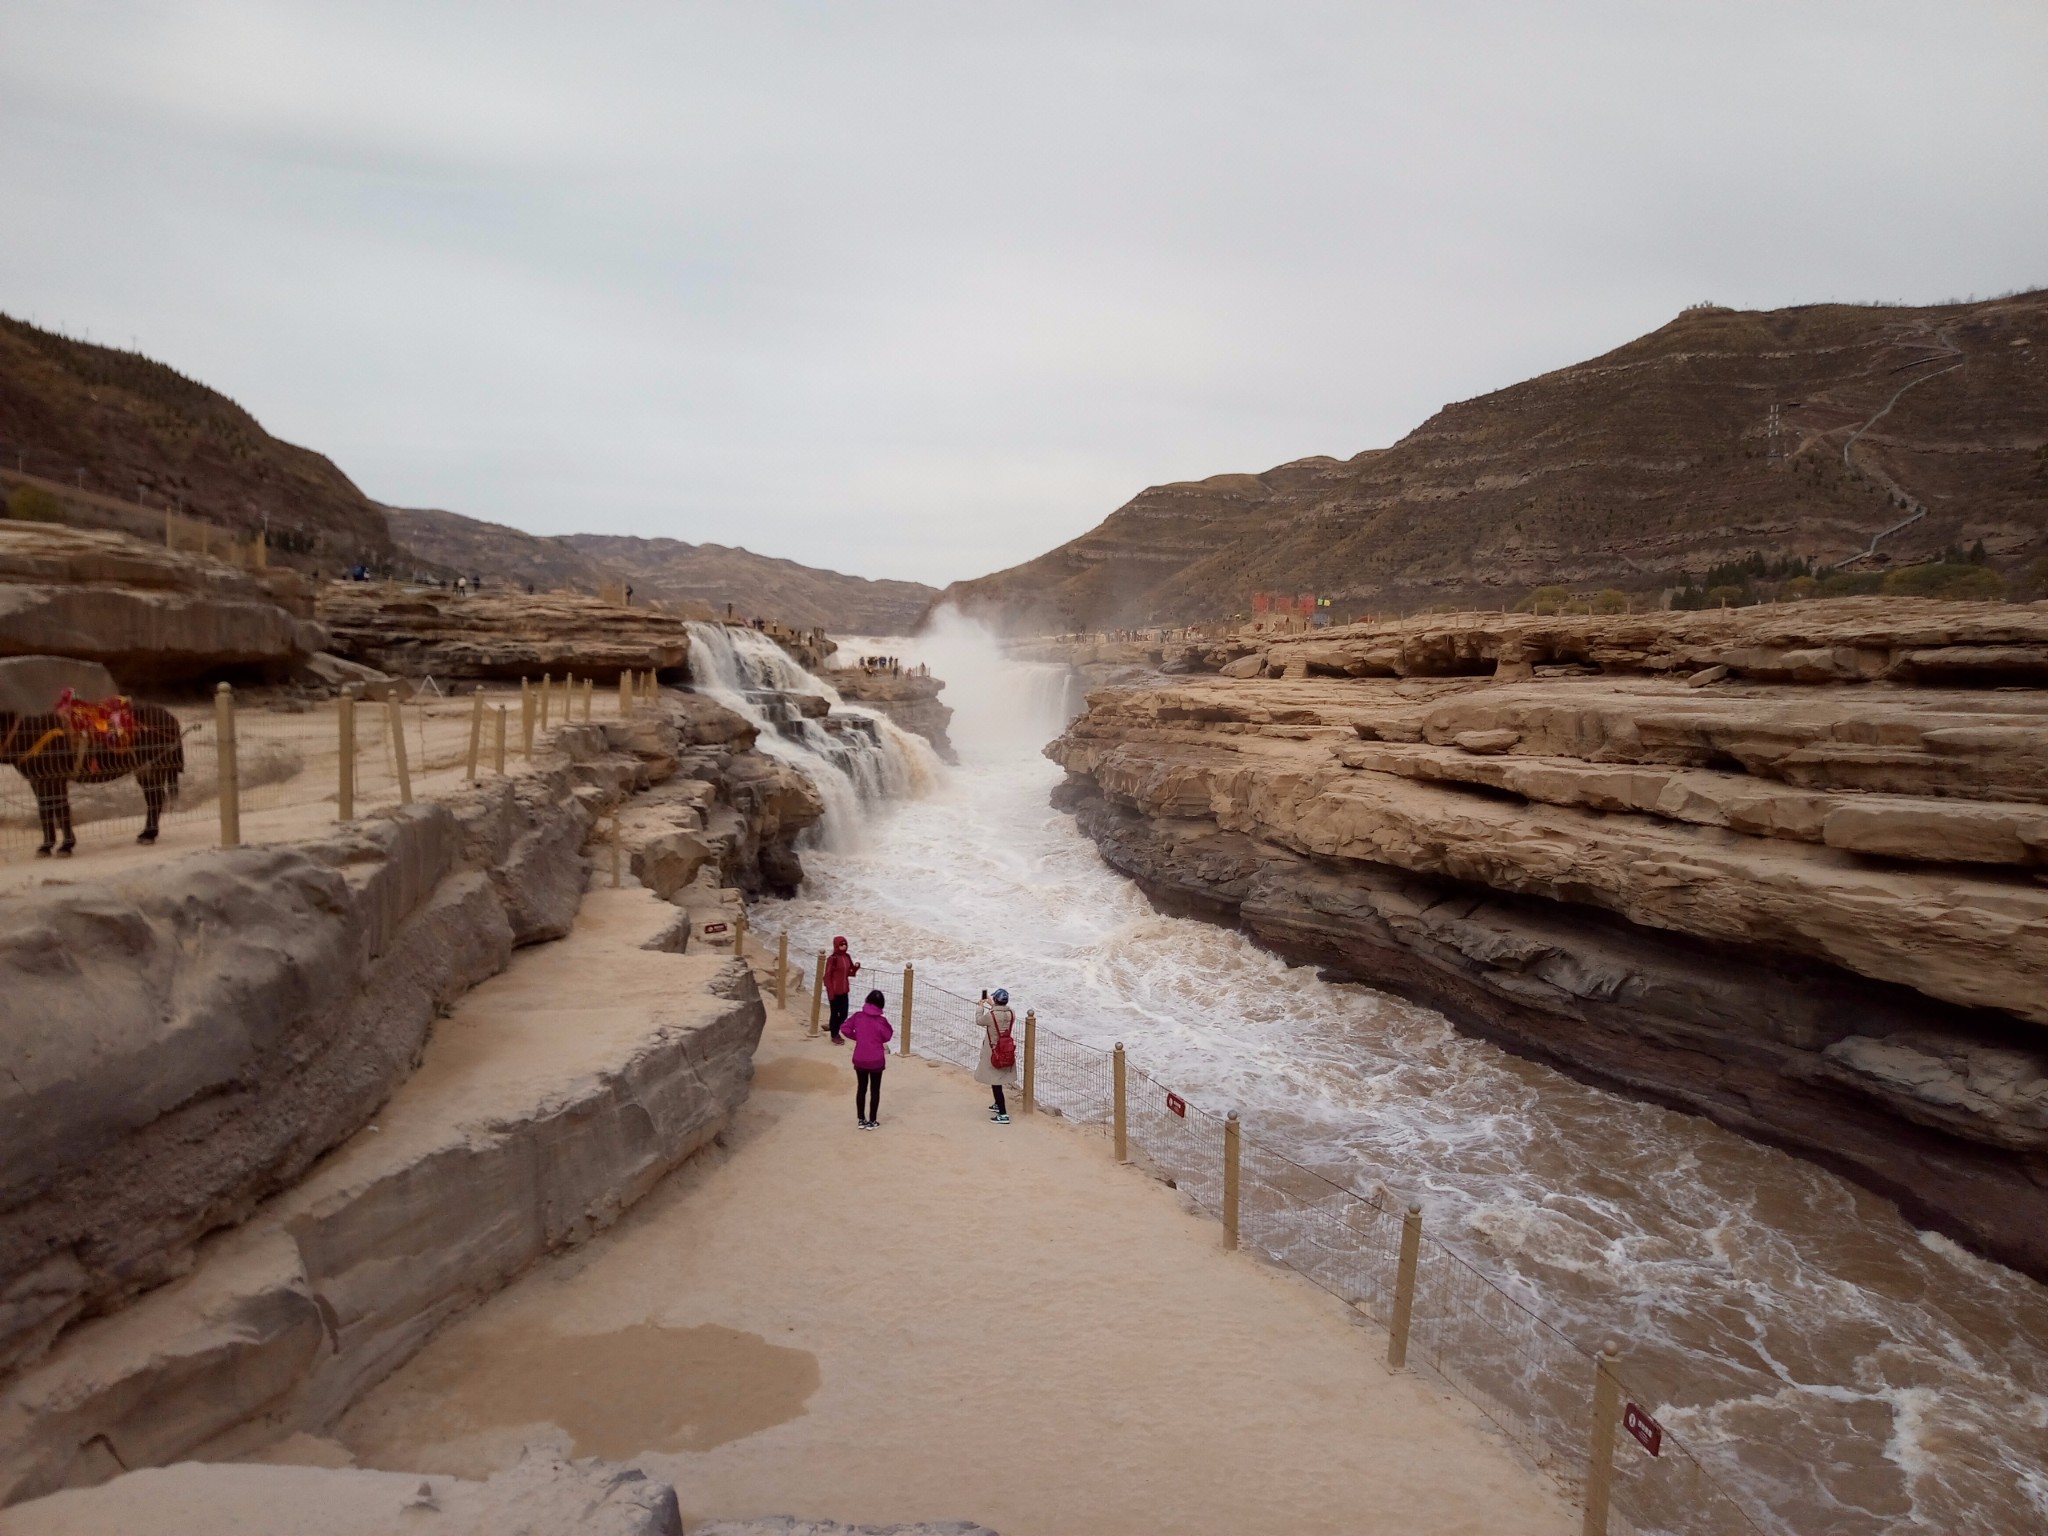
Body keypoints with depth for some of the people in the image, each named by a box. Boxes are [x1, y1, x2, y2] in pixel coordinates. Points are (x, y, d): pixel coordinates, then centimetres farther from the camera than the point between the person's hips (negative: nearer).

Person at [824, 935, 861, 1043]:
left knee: (844, 1013, 12)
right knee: (835, 1013, 6)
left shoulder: (847, 957, 4)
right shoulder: (832, 959, -17)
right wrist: (830, 992, -16)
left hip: (844, 991, 6)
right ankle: (834, 1036, 21)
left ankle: (836, 1033, 31)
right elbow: (827, 976, -14)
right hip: (834, 991, -6)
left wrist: (856, 967, -8)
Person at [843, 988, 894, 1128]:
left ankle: (861, 1120, 23)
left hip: (859, 1059, 3)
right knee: (875, 1090, 10)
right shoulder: (881, 1021, -14)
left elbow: (846, 1029, -1)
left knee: (861, 1088, 17)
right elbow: (888, 1037, -3)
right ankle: (872, 1121, 14)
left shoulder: (858, 1016, -8)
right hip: (876, 1060, -3)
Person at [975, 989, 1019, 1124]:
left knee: (995, 1082, -2)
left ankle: (1003, 1114, -4)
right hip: (1007, 1051, 7)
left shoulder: (990, 1015, -23)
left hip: (994, 1053, -7)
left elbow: (979, 1020, -1)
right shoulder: (1012, 1013, -7)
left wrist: (981, 1006, 13)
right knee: (998, 1081, 26)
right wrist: (992, 1005, 24)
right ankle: (998, 1105, 43)